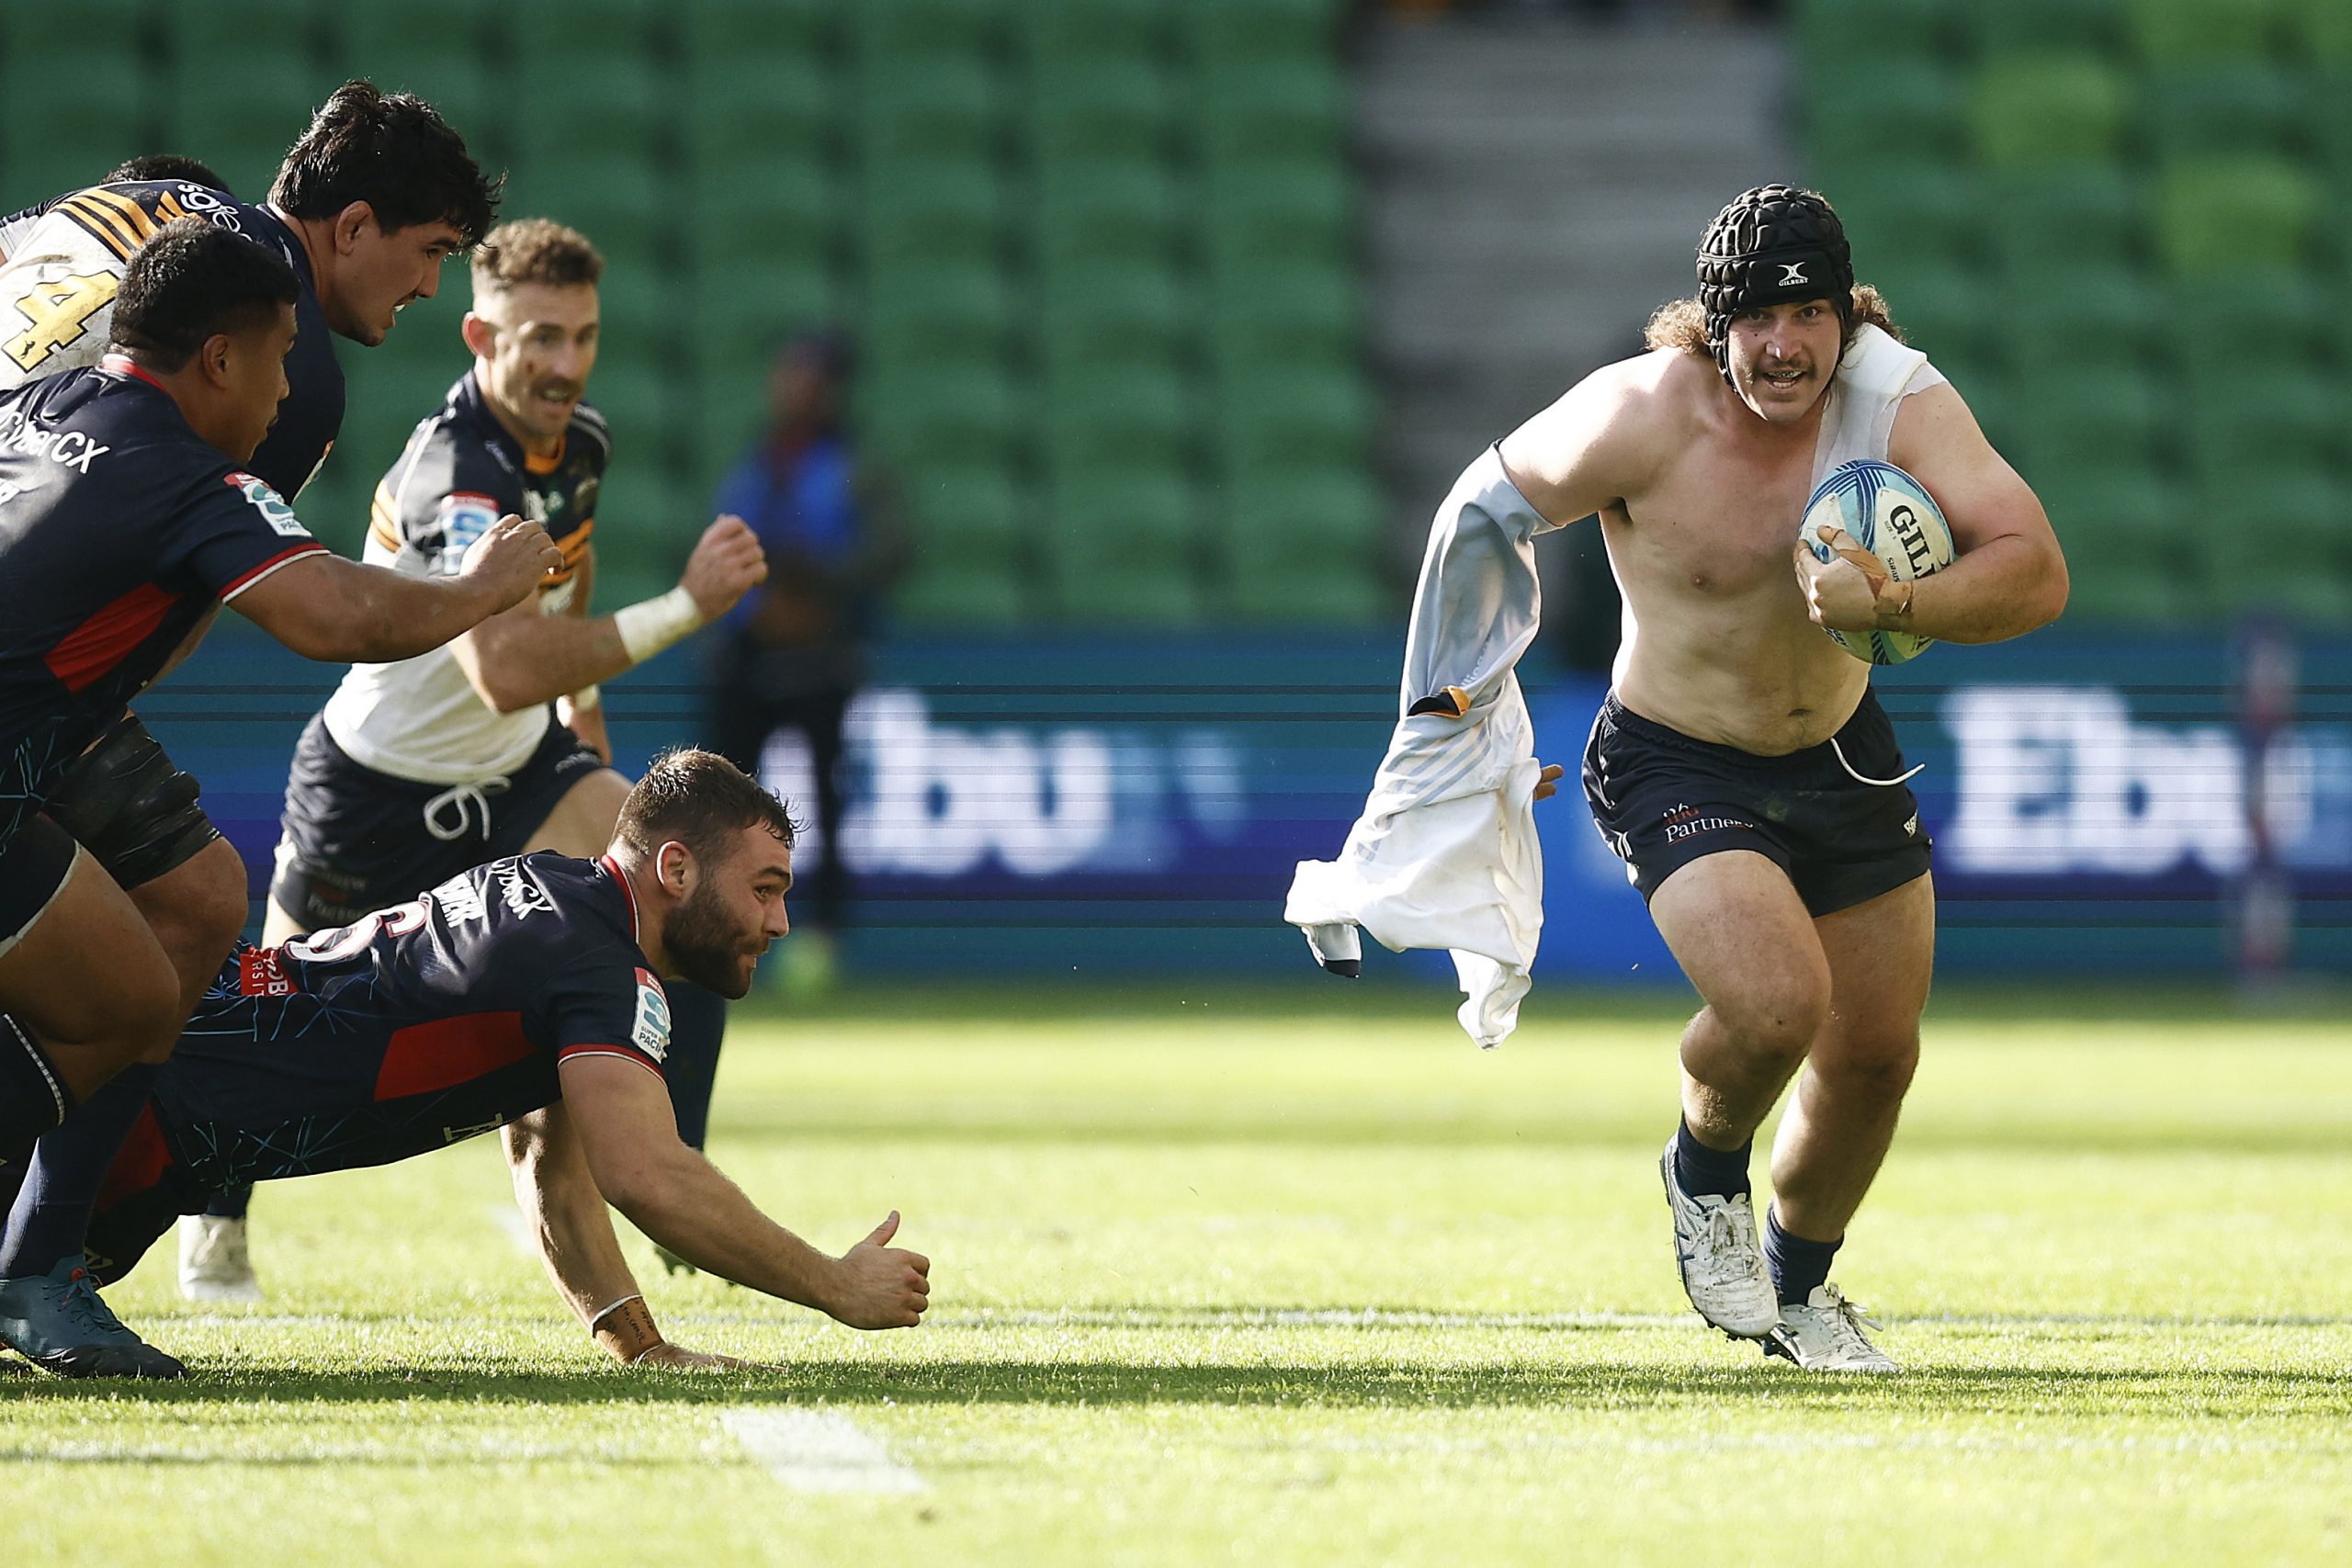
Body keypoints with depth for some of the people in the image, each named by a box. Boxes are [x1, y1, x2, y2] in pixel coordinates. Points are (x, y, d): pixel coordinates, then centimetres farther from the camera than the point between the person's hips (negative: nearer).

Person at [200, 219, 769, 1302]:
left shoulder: (578, 442, -7)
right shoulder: (458, 470, -34)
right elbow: (504, 668, -49)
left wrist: (581, 701, 21)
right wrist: (684, 607, -49)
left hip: (513, 771, 6)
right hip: (378, 790, -6)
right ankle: (215, 1213, 40)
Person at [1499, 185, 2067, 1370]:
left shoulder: (1899, 399, -20)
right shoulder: (1639, 419, -27)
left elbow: (2036, 573, -27)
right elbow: (1504, 493, -6)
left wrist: (1890, 604, -45)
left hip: (1841, 754, 4)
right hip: (1676, 767, -4)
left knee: (1876, 1052, 11)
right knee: (1777, 1001, -27)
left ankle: (1797, 1285, 41)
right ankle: (1704, 1172, 9)